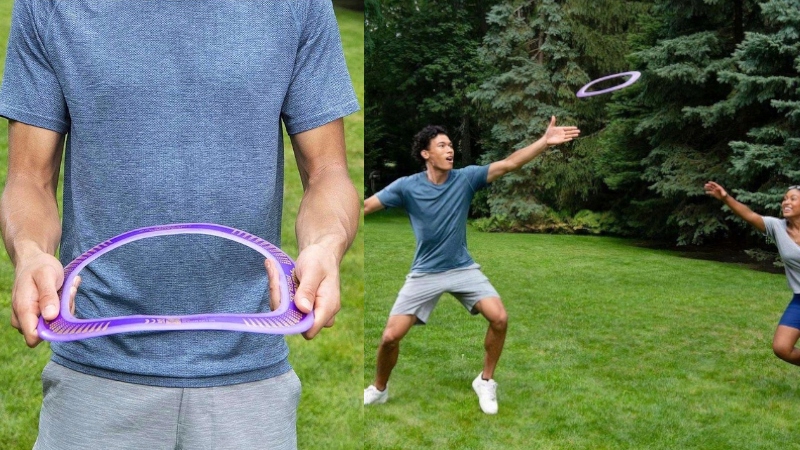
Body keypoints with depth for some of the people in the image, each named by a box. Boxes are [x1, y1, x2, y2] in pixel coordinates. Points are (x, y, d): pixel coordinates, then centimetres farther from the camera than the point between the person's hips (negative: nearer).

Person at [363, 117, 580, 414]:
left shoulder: (466, 178, -8)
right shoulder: (407, 186, -11)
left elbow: (509, 164, -15)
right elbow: (366, 205, -10)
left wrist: (545, 141, -27)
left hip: (463, 269, 2)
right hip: (425, 274, -1)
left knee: (499, 318, -15)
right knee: (390, 336, -9)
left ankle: (485, 382, 9)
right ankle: (379, 389, 20)